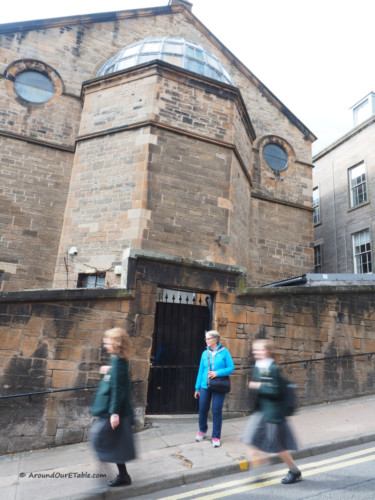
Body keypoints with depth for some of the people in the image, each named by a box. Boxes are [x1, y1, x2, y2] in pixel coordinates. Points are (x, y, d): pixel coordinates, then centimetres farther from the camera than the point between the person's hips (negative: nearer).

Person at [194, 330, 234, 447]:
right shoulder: (205, 353, 5)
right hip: (205, 386, 3)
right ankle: (202, 430, 35)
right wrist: (197, 388, 9)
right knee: (203, 409, 9)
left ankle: (216, 437, 18)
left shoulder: (224, 352, -4)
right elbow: (201, 371, 9)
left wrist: (217, 373, -17)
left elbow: (231, 368, -5)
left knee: (217, 411, 1)